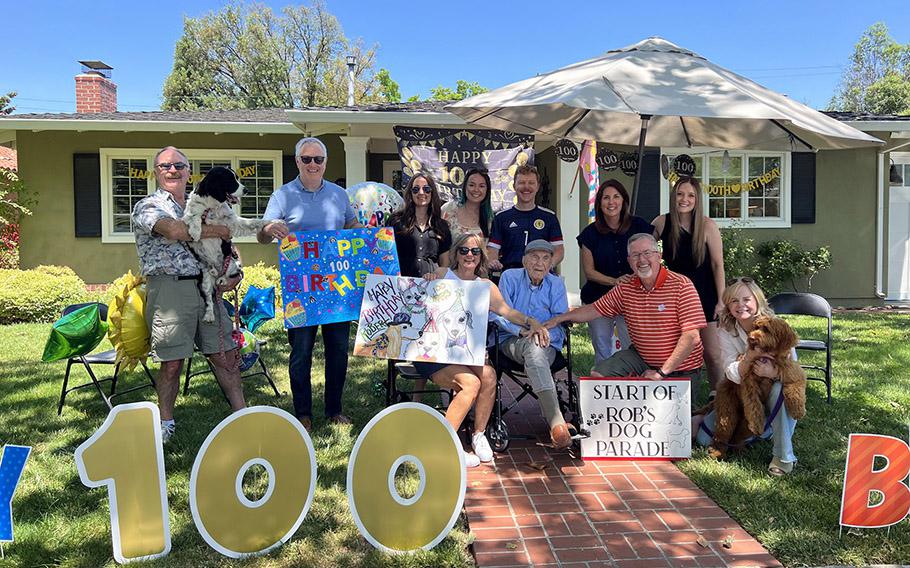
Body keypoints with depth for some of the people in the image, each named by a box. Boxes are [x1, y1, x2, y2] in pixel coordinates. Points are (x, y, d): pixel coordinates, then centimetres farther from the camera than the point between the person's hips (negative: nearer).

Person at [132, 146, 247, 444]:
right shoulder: (148, 206, 0)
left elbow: (224, 243, 24)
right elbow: (175, 231, -21)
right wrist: (218, 230, -9)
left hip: (206, 287, 5)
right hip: (168, 288, -5)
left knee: (225, 355, 6)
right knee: (172, 362, 1)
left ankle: (242, 415, 15)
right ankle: (166, 423, 19)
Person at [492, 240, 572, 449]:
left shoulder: (556, 284, 11)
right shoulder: (510, 277, 5)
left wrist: (547, 332, -20)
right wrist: (525, 330, -21)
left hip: (548, 344, 2)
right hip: (512, 342, -2)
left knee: (537, 352, -37)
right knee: (533, 348, -38)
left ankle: (555, 423, -45)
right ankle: (557, 421, -50)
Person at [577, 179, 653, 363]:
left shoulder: (638, 226, 0)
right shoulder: (591, 233, 1)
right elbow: (589, 272, 1)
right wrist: (615, 281, -14)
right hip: (598, 298, 1)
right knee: (602, 352, 8)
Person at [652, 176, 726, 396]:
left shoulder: (707, 226, -11)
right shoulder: (662, 222, -4)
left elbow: (718, 264, -9)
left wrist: (721, 300, -10)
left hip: (704, 296, -3)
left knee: (711, 353, -2)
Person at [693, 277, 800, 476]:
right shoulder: (726, 332, -10)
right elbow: (733, 375, -19)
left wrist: (773, 372, -39)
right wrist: (749, 357, -39)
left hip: (770, 394, -1)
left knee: (779, 389, -39)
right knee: (703, 437, -13)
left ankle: (784, 456, -24)